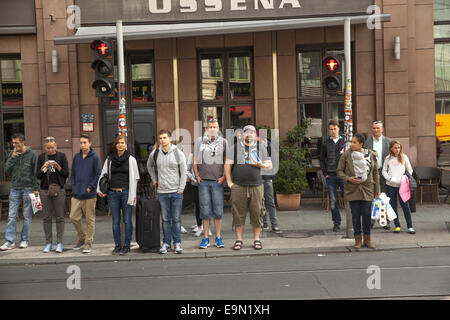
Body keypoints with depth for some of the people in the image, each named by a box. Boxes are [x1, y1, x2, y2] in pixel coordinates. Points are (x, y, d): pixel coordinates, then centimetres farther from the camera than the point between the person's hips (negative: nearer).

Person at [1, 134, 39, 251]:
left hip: (28, 188, -3)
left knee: (27, 216, 4)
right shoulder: (11, 154, 9)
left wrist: (36, 189, -8)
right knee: (11, 216, -1)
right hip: (15, 188, 3)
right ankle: (9, 241, 1)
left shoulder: (32, 154, -2)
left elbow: (36, 173, -3)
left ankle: (24, 240, 13)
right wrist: (12, 158, -5)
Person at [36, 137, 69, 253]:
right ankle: (48, 243, 13)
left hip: (58, 190, -2)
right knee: (47, 217, 5)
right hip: (45, 190, 2)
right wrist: (43, 167, -11)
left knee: (59, 217, 0)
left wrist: (58, 167, -14)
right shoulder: (41, 157, 7)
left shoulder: (61, 156, 1)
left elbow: (66, 174, 1)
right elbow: (38, 176, 6)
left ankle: (59, 243, 6)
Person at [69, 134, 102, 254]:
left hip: (89, 194, -5)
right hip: (76, 194, 5)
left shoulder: (94, 157, -5)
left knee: (90, 219, 2)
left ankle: (88, 243, 13)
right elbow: (72, 173, 18)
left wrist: (90, 187, -11)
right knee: (74, 217, 4)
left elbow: (98, 174, -7)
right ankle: (82, 238, 24)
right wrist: (73, 186, 6)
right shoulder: (76, 157, 10)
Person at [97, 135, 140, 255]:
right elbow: (103, 175, 16)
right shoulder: (109, 159, 10)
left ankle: (127, 245, 10)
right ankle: (117, 245, 17)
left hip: (126, 192, -3)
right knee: (115, 221, 7)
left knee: (127, 220, 1)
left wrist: (132, 195, -4)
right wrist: (99, 189, 4)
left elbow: (134, 178, 1)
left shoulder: (131, 159, 2)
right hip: (112, 193, 3)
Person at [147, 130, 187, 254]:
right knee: (165, 219, 6)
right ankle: (166, 243, 16)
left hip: (176, 192, -2)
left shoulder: (178, 153, -3)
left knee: (176, 219, 2)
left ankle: (177, 243, 12)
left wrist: (181, 189, -6)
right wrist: (154, 179, 16)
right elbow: (149, 166, 24)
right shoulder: (154, 154, 4)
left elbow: (183, 172, -1)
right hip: (162, 192, 2)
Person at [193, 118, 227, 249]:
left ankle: (218, 237, 14)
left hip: (217, 181, 0)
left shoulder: (223, 142, 5)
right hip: (203, 181, 1)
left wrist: (224, 176, -1)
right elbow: (195, 160, 12)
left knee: (218, 210, 3)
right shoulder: (199, 141, 7)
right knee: (205, 210, 3)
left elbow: (227, 161, 7)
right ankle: (205, 238, 12)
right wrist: (197, 176, 5)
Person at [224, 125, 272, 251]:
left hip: (256, 186, 1)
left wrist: (260, 164, -9)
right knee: (238, 213, 1)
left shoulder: (261, 148, 14)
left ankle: (257, 239, 13)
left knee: (257, 213, 2)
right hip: (238, 187, -1)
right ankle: (238, 240, 11)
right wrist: (229, 182, -1)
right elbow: (227, 164, 6)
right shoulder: (235, 147, 9)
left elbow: (269, 165, 13)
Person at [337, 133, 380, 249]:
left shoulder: (371, 155, 3)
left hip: (367, 188, 1)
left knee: (366, 214, 4)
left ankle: (367, 239, 18)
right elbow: (339, 171, 2)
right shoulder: (346, 155, -3)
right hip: (352, 189, -1)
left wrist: (377, 189, 7)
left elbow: (375, 173, 9)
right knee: (355, 215, 4)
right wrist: (348, 178, -15)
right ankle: (358, 239, 17)